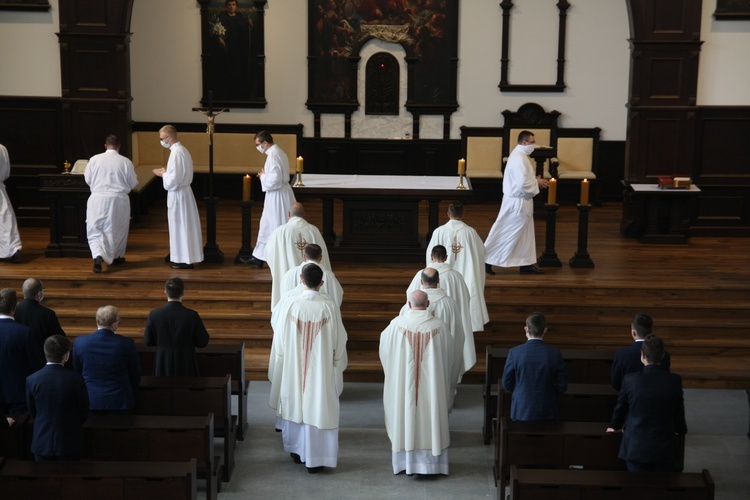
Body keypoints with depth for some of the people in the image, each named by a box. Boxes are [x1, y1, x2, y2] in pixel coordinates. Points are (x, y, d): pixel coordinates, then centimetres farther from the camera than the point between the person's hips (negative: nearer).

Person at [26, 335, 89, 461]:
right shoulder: (75, 379, -15)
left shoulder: (32, 380, -9)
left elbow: (33, 412, 4)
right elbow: (84, 412, -3)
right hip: (70, 442, -1)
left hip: (42, 442, 1)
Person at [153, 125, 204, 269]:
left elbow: (173, 180, -23)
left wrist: (163, 174, -7)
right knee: (185, 225, 15)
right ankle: (187, 257, 23)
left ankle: (185, 260, 4)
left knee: (180, 226, -2)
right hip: (184, 191, 10)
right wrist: (166, 172, 9)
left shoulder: (176, 153, -21)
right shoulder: (183, 150, 9)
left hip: (177, 194, -10)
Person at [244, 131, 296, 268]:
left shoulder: (273, 156, -22)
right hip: (275, 196, 10)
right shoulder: (278, 152, 10)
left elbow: (275, 180, -27)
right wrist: (265, 174, 6)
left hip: (277, 197, -10)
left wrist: (263, 176, -10)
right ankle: (259, 258, 23)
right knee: (266, 226, 16)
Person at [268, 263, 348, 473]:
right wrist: (337, 366, 11)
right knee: (319, 408, 7)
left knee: (295, 405, 18)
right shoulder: (330, 308, -14)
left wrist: (283, 362, 12)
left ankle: (298, 451, 31)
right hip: (321, 369, -1)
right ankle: (315, 458, 10)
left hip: (294, 368, 1)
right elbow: (339, 342, -5)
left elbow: (280, 340, -4)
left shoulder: (290, 306, -13)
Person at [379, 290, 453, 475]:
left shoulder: (397, 324, -11)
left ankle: (406, 460, 19)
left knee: (406, 414, 11)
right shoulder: (439, 326, -10)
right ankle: (431, 462, 17)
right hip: (432, 383, 0)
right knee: (430, 416, 10)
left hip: (403, 382, 0)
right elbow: (449, 355, 2)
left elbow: (384, 345, 8)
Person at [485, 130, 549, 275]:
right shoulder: (519, 158, -23)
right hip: (517, 202, -10)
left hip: (521, 201, 10)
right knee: (506, 233, -1)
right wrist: (537, 183, -12)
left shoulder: (520, 155, 10)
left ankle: (526, 264, 21)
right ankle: (486, 261, 7)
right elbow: (522, 184, -28)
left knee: (525, 233, 14)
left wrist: (535, 180, 6)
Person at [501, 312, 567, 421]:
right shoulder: (555, 353, -9)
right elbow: (562, 386, -5)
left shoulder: (514, 352, -10)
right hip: (547, 412, 0)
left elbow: (506, 383, -2)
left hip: (521, 411, 0)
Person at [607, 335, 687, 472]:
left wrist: (615, 426, 26)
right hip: (665, 450, 1)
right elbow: (678, 412, 4)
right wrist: (681, 429, 26)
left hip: (636, 448, -1)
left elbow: (620, 408, 6)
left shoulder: (630, 380, -10)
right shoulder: (675, 381, -7)